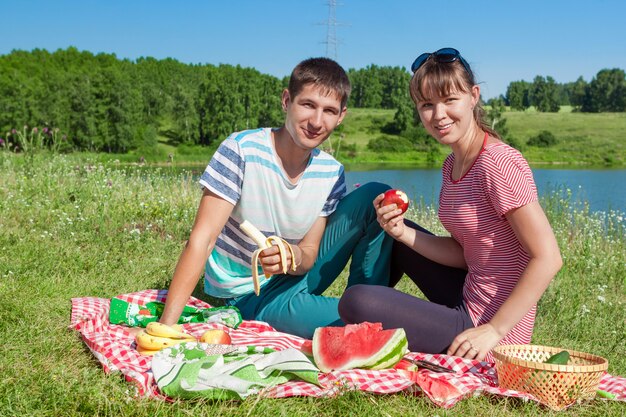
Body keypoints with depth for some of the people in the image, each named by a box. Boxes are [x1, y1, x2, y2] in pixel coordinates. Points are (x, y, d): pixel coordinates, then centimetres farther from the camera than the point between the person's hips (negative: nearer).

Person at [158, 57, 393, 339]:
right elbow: (202, 240, -25)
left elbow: (308, 254, -6)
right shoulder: (242, 150, -21)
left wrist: (295, 258, -33)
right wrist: (165, 326, -33)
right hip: (250, 296, -5)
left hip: (294, 277, 6)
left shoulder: (331, 173, -6)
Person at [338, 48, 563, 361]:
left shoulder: (498, 163, -21)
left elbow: (547, 259, -22)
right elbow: (464, 255, 7)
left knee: (356, 302, -18)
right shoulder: (452, 165, 7)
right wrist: (404, 234, -8)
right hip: (469, 298, 9)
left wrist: (493, 330, -21)